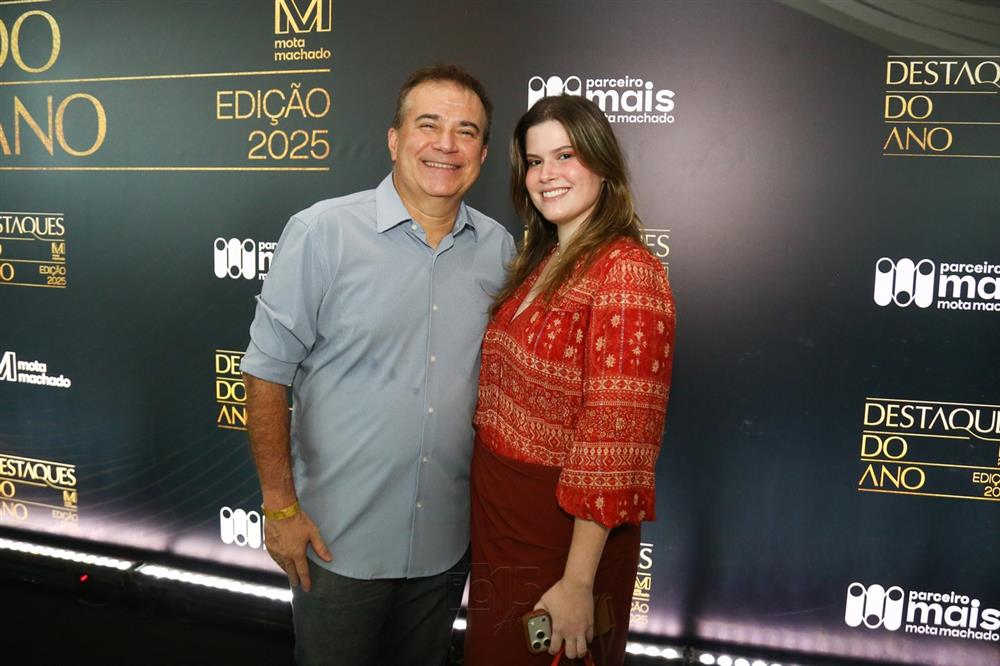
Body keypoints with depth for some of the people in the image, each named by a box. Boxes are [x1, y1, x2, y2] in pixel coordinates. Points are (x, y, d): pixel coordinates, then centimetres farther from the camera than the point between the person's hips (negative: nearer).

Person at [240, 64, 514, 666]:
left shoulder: (499, 248, 0)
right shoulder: (322, 232, -14)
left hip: (448, 539, 4)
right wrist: (280, 506, -10)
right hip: (338, 538, -3)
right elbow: (267, 373, -11)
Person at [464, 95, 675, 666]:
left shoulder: (626, 270, -20)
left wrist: (578, 583, -23)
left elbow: (616, 437, -24)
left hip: (567, 525, -8)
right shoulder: (541, 262, 7)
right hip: (501, 512, 8)